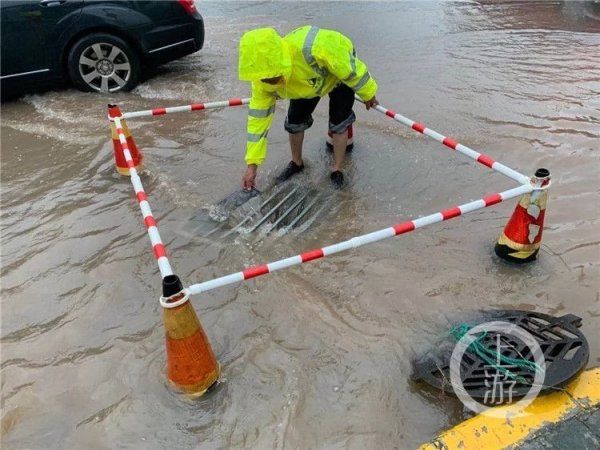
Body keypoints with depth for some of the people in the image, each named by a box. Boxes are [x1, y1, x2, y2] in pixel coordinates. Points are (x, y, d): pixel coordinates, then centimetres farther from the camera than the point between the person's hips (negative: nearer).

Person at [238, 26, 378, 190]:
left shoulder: (313, 49, -48)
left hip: (342, 65, -4)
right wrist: (252, 163, -20)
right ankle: (296, 163, 27)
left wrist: (367, 94, -14)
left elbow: (352, 69, -31)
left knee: (338, 123, -9)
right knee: (294, 121, 0)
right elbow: (258, 117, -20)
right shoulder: (263, 80, -30)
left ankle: (337, 170, 12)